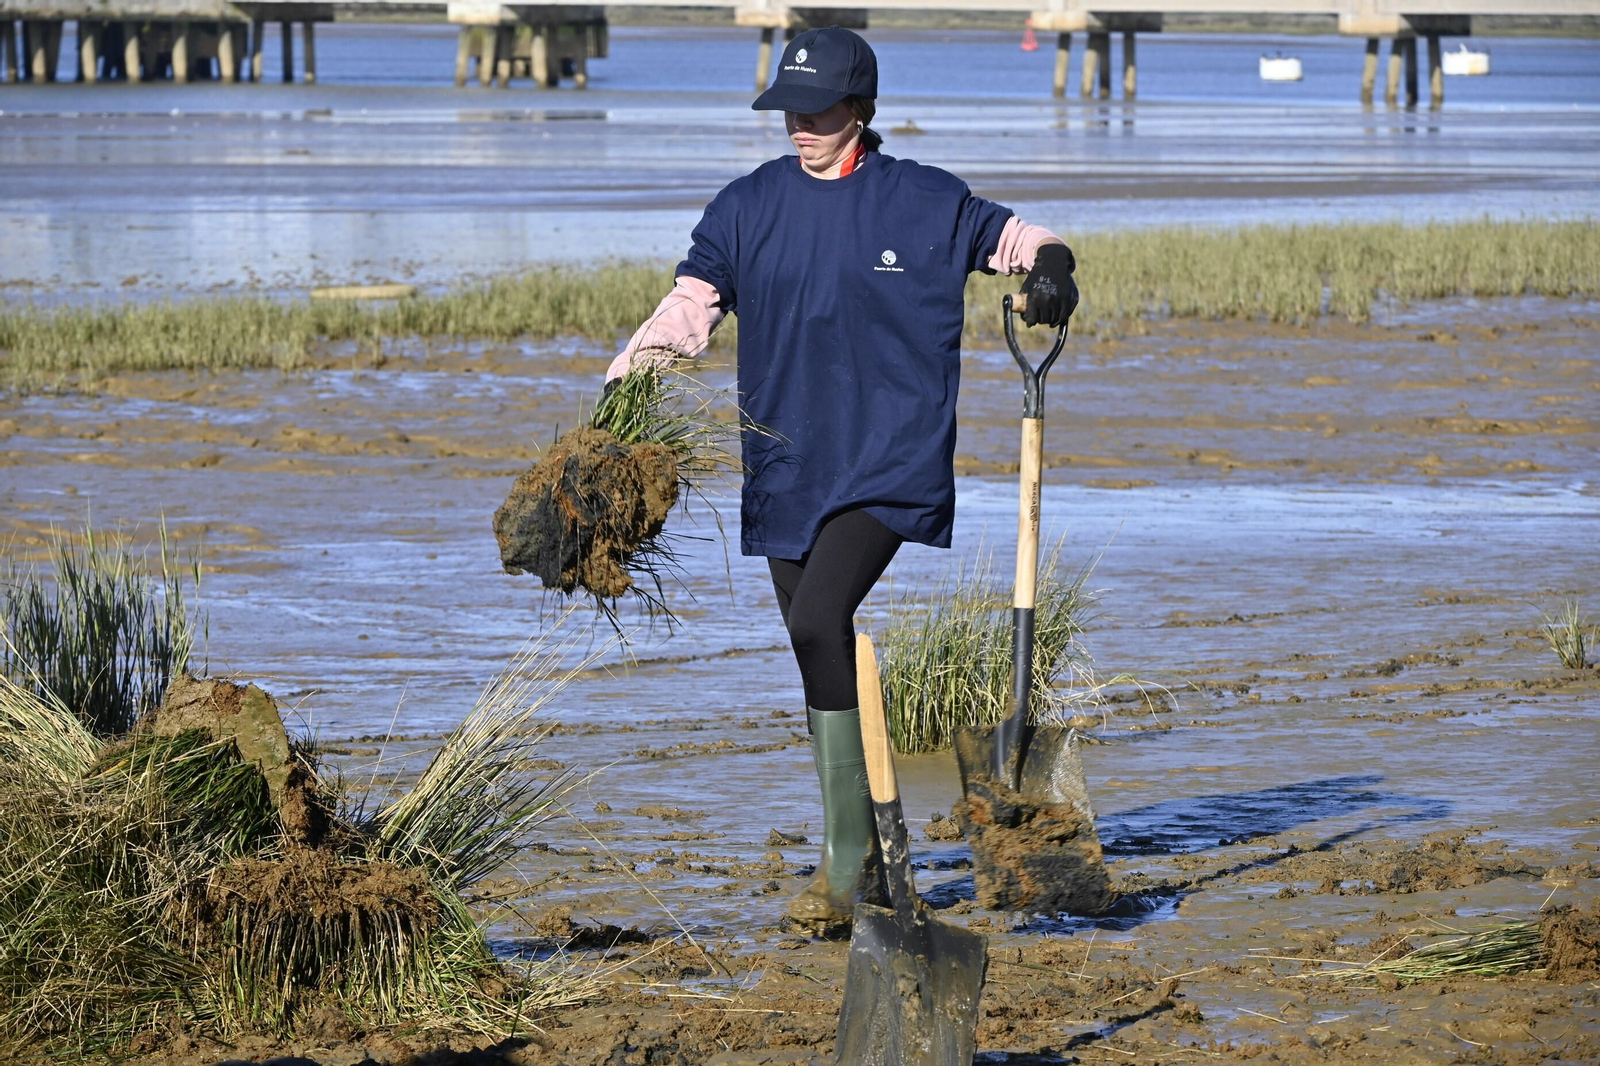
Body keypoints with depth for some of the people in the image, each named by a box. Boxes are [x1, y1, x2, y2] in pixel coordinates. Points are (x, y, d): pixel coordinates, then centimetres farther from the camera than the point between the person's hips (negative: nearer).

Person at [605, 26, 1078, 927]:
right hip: (786, 470, 5)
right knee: (817, 652, 9)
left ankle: (845, 865, -20)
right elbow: (692, 307, 5)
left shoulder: (926, 203, 0)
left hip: (889, 463, -5)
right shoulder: (748, 207, 7)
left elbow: (1009, 237, 15)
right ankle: (861, 847, 23)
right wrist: (625, 381, -9)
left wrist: (1048, 264, -8)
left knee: (820, 624, -23)